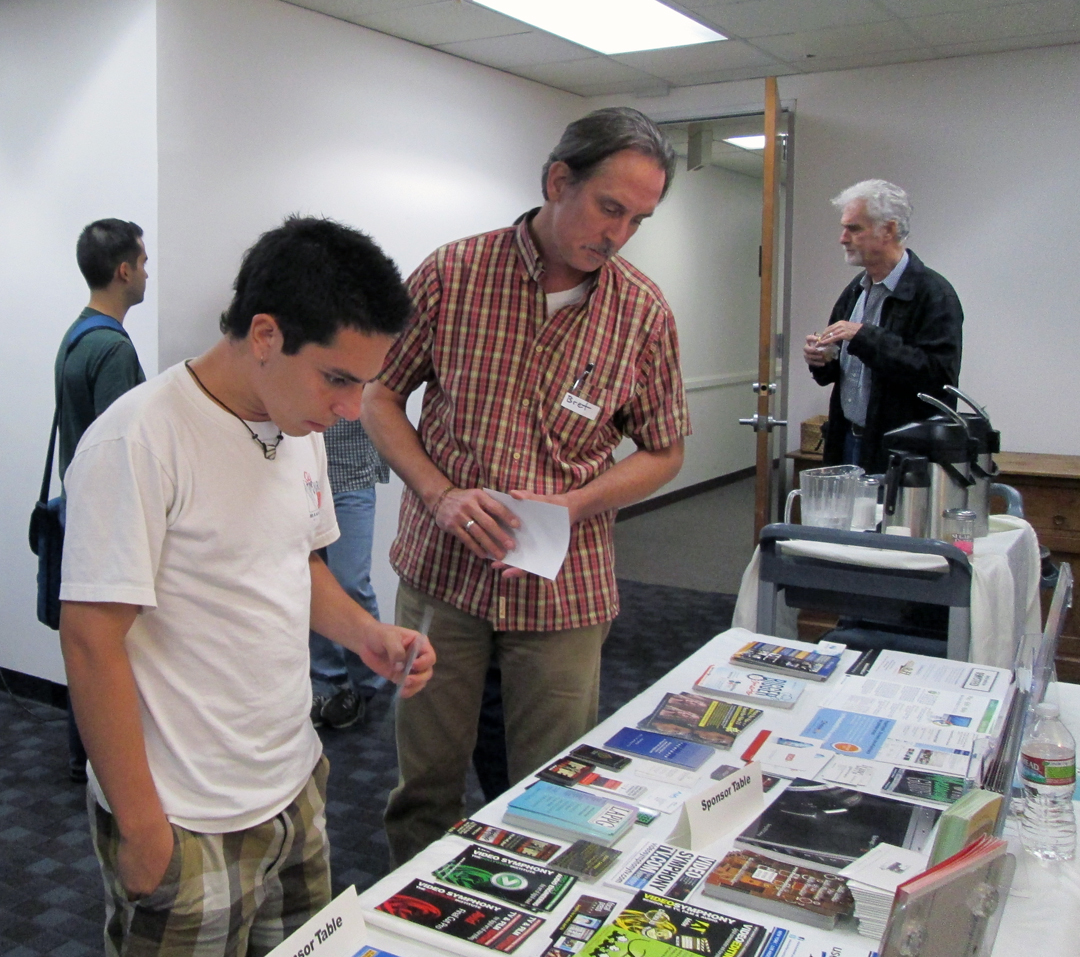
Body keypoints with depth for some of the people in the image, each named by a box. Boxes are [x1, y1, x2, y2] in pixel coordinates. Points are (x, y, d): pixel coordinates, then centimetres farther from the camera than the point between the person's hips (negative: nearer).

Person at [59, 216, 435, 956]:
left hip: (296, 785, 7)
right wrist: (141, 827, -16)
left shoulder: (299, 426, 4)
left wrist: (364, 634, -1)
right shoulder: (140, 441, -21)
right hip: (188, 827, -7)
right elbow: (92, 641, -20)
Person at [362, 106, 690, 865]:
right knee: (427, 779, 13)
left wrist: (571, 505, -12)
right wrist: (439, 494, -14)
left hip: (565, 587, 1)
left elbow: (664, 452, 5)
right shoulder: (451, 273, -6)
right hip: (443, 567, 0)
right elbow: (378, 396, 2)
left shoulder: (644, 312, -3)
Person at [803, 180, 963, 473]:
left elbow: (939, 375, -23)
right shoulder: (855, 290, 11)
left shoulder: (933, 293, -12)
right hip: (847, 441, 7)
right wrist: (822, 360, -2)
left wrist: (866, 337, -24)